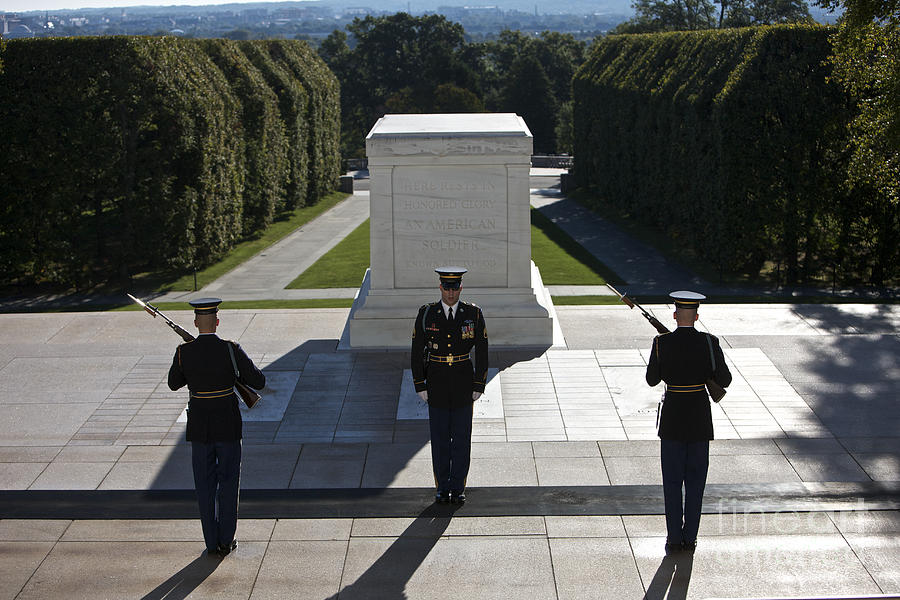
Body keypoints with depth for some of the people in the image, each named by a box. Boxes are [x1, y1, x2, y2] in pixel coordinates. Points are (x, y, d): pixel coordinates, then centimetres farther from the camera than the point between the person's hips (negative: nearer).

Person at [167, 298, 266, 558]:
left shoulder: (183, 352, -9)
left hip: (199, 426, 1)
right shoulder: (231, 350, -15)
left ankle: (212, 543, 16)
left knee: (205, 485, 12)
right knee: (228, 482, 13)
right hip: (228, 425, -1)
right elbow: (259, 382, -8)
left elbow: (173, 384, 9)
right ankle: (226, 540, 17)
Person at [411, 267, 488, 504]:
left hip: (463, 382, 0)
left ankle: (458, 487, 15)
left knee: (462, 436, 4)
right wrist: (420, 385, -3)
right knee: (439, 436, 6)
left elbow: (482, 352, 1)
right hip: (436, 382, 0)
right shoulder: (426, 314, -3)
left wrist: (479, 386, -3)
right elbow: (417, 352, 1)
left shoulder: (473, 314, -3)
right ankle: (442, 487, 16)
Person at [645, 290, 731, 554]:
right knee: (695, 480, 11)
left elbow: (652, 379, 0)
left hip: (672, 418, 0)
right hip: (700, 419, 1)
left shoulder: (661, 342, -9)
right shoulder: (709, 342, -9)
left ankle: (674, 539, 10)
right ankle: (690, 537, 15)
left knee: (672, 480, 8)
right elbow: (724, 380, -5)